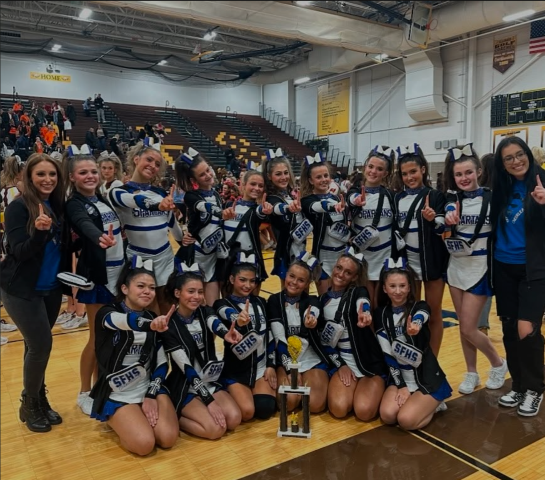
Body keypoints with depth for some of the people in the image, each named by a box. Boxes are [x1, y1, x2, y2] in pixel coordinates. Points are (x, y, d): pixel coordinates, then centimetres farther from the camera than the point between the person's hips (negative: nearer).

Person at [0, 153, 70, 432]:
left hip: (51, 288, 5)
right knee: (41, 345, -5)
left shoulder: (58, 205, 3)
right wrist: (39, 231, -37)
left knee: (37, 346, 14)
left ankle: (39, 400, 29)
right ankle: (30, 405, 17)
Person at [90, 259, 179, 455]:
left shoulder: (154, 319, 4)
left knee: (168, 438, -17)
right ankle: (118, 421, 9)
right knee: (144, 444, -22)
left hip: (149, 388, 4)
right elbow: (127, 321, -38)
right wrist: (150, 324, -60)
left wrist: (151, 395, -10)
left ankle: (140, 418, 13)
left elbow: (162, 362, 4)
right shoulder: (108, 313, -13)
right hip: (117, 395, -4)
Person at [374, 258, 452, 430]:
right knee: (387, 416, -19)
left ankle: (435, 404, 11)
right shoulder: (381, 314, -3)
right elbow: (387, 355, -2)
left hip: (428, 378, -3)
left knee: (406, 420, -22)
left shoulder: (421, 308, -12)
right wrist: (401, 385, -10)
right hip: (400, 377, 4)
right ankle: (426, 403, 12)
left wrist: (414, 327, -63)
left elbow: (417, 321, -39)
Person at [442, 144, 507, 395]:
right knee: (463, 326, 11)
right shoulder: (451, 199, 0)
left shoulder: (491, 198, -8)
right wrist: (448, 220, -42)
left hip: (479, 268, -4)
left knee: (468, 329, -2)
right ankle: (471, 374, 28)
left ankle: (498, 364, 24)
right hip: (456, 267, 4)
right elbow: (447, 221, -19)